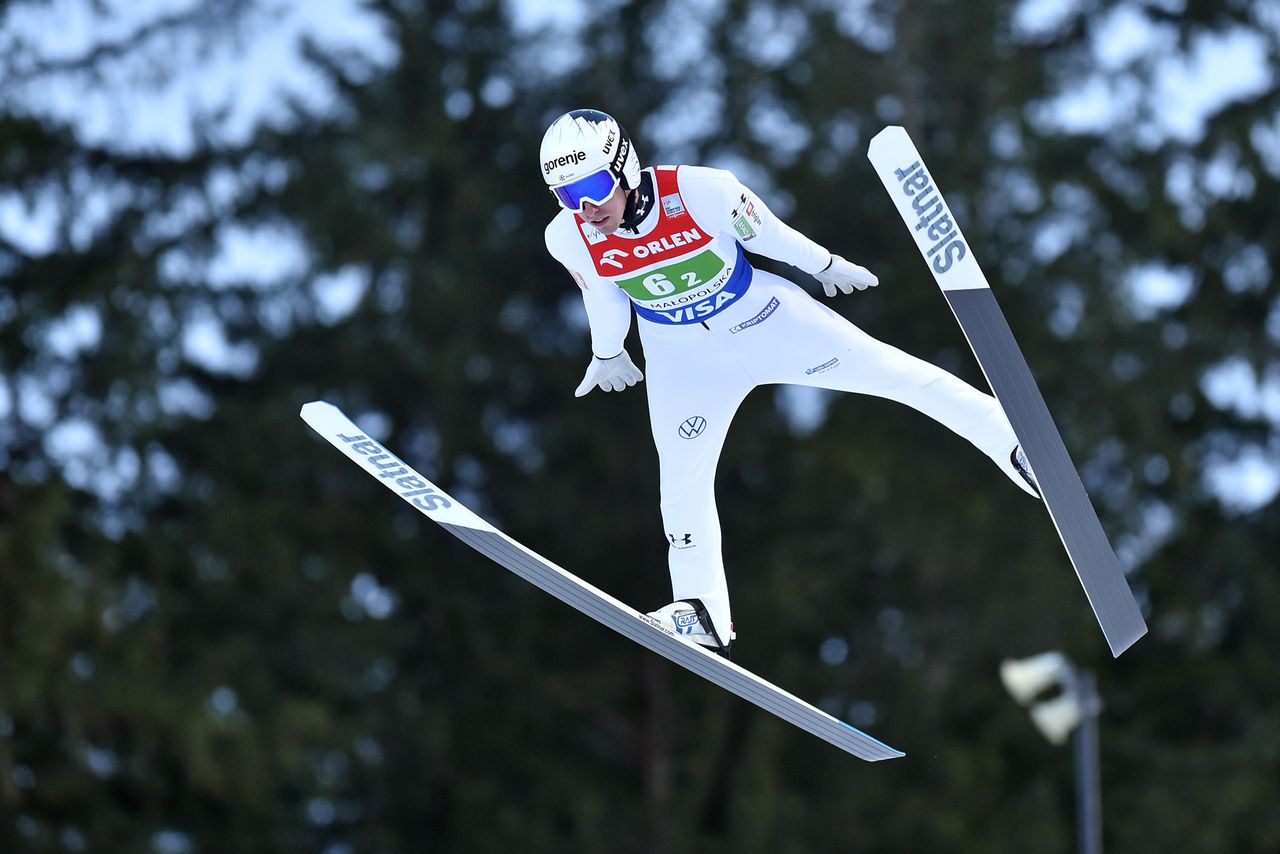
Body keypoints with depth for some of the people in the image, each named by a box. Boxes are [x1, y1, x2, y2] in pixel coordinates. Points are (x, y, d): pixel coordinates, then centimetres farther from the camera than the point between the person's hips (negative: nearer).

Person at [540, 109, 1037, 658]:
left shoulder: (699, 192, -30)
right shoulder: (569, 239, -21)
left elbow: (763, 233, -12)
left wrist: (825, 266, 4)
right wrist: (607, 354, 17)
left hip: (761, 318, -2)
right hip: (681, 357, 2)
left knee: (883, 369, -4)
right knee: (682, 476, -3)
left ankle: (1006, 437, 9)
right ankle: (701, 613, 8)